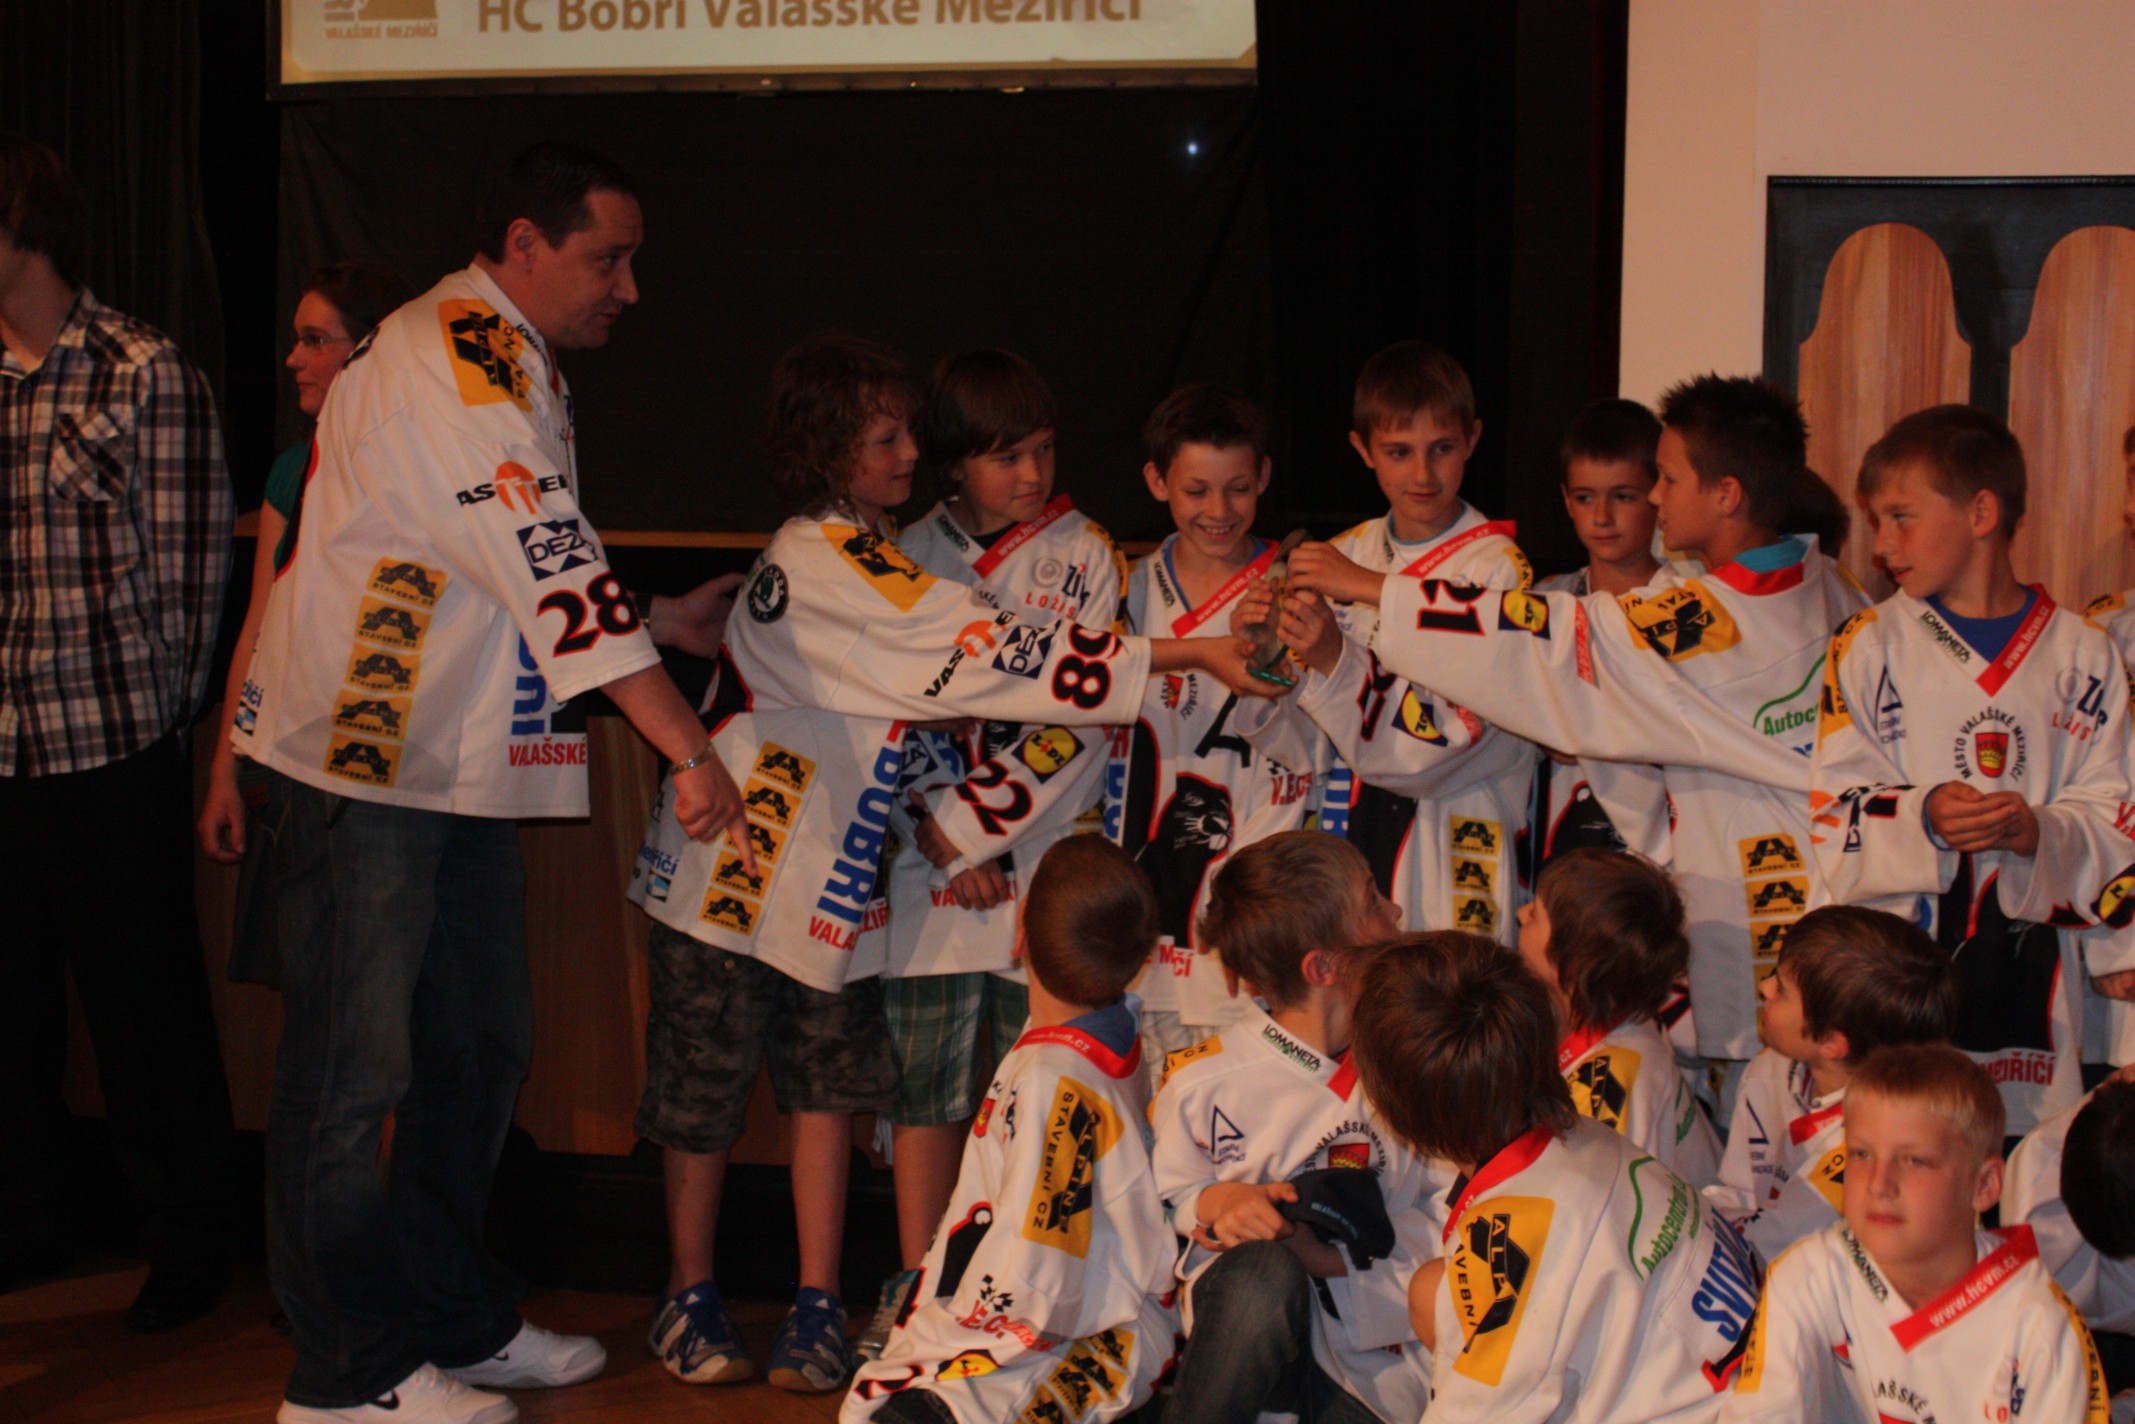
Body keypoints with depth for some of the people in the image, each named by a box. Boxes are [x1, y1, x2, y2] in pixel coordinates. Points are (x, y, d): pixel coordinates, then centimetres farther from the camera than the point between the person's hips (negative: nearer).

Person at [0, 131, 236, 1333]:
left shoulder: (146, 374, -5)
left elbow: (192, 558, -3)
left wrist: (161, 711, -2)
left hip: (113, 749, -5)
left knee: (145, 1006, 4)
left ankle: (189, 1244, 16)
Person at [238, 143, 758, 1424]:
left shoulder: (514, 366, 16)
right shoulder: (455, 357, -17)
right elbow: (556, 568, -24)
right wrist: (692, 750, -25)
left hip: (466, 761, 10)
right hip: (370, 754, -10)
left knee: (479, 1042, 14)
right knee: (356, 1060, -3)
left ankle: (453, 1317, 26)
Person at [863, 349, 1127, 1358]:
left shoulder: (1084, 557, 1)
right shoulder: (913, 554, 9)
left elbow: (1079, 720, -6)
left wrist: (979, 825, -10)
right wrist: (934, 829, -5)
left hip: (1046, 862, -2)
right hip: (931, 860, 2)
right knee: (925, 1083, 3)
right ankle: (915, 1290, 11)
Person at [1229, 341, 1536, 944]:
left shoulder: (1497, 569, -8)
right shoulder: (1343, 557, 8)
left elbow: (1444, 748, -17)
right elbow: (1297, 744, 6)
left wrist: (1335, 662, -27)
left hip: (1451, 854, -4)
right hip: (1347, 838, 4)